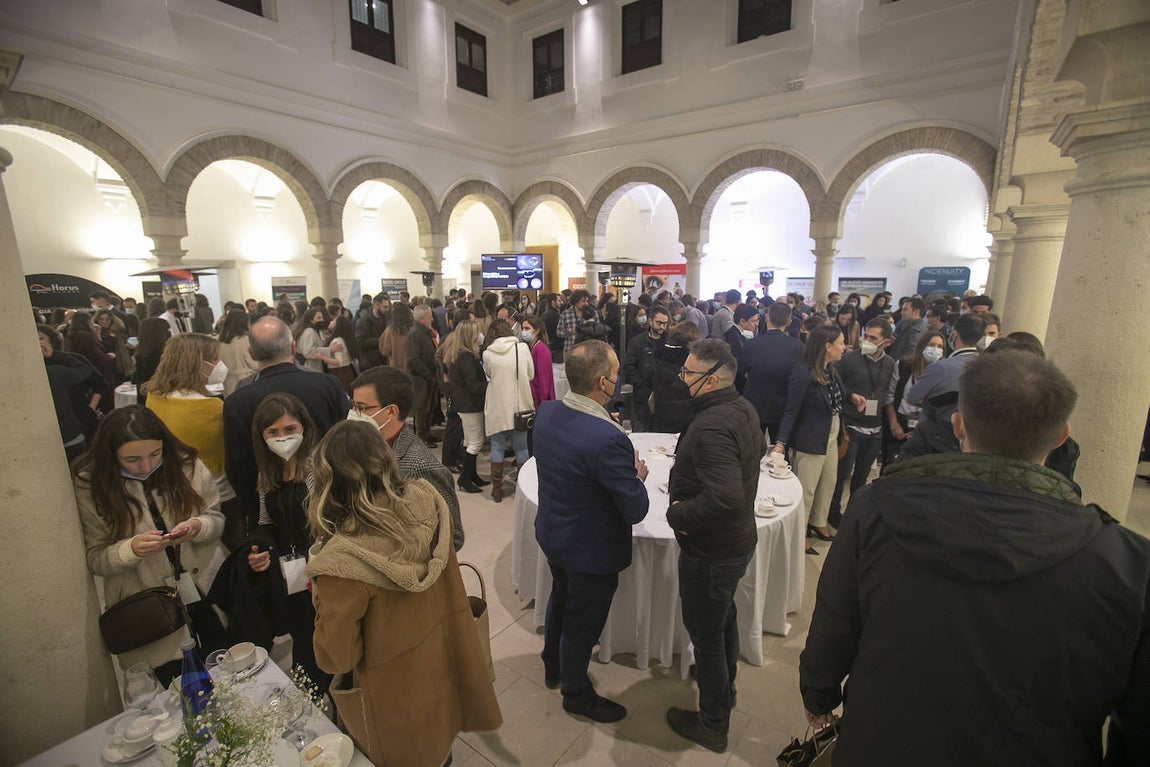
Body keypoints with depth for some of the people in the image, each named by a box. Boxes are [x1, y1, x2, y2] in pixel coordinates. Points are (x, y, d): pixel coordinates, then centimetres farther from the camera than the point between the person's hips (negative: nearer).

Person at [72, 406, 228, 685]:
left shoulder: (187, 465, -9)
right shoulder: (90, 486, -9)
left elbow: (217, 520, 1)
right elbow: (96, 560, -4)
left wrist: (198, 527, -21)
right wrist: (132, 549, -25)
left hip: (208, 587, 1)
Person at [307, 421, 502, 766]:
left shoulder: (344, 561, -37)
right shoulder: (426, 503, -21)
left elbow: (336, 656, -21)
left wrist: (323, 598, -7)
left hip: (396, 693, -4)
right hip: (443, 655, 5)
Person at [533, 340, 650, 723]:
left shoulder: (546, 412, -12)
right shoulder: (608, 439, -36)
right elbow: (636, 510, -26)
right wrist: (637, 475, -7)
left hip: (553, 533, 8)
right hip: (592, 549, -7)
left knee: (561, 599, 32)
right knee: (582, 623, 18)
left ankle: (553, 666, 58)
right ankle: (576, 694, 46)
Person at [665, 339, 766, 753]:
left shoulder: (710, 427, -32)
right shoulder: (744, 409, -2)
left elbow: (725, 498, -40)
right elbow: (758, 449, 17)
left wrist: (678, 514, -23)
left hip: (710, 552, -9)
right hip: (738, 540, 10)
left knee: (705, 634, 12)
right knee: (724, 618, 30)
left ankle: (713, 725, 35)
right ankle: (724, 685, 55)